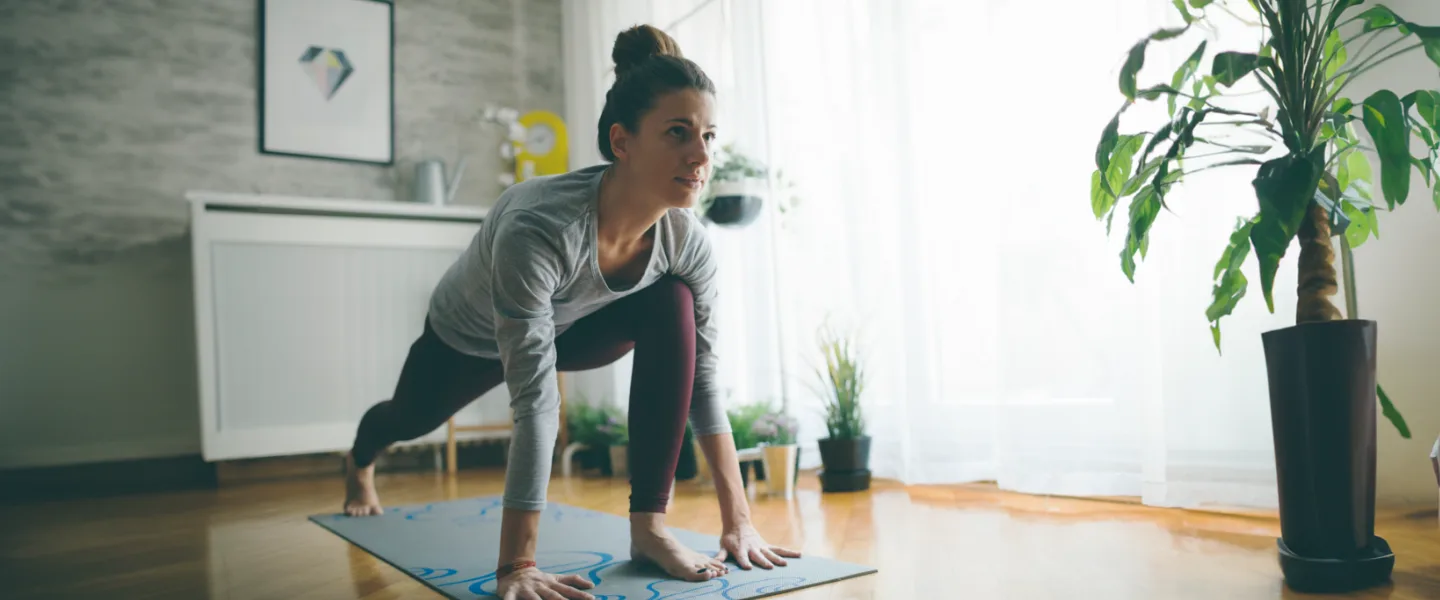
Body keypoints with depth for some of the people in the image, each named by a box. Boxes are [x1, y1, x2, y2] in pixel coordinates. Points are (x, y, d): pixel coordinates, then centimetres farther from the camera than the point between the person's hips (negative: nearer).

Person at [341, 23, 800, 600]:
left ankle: (648, 525, -23)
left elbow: (703, 374, -24)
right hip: (467, 336, -2)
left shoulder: (687, 239, -30)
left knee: (673, 307, -28)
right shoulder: (537, 227, -46)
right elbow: (534, 401, -47)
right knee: (413, 418, 27)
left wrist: (738, 522, -24)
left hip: (566, 329, 3)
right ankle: (359, 461, 69)